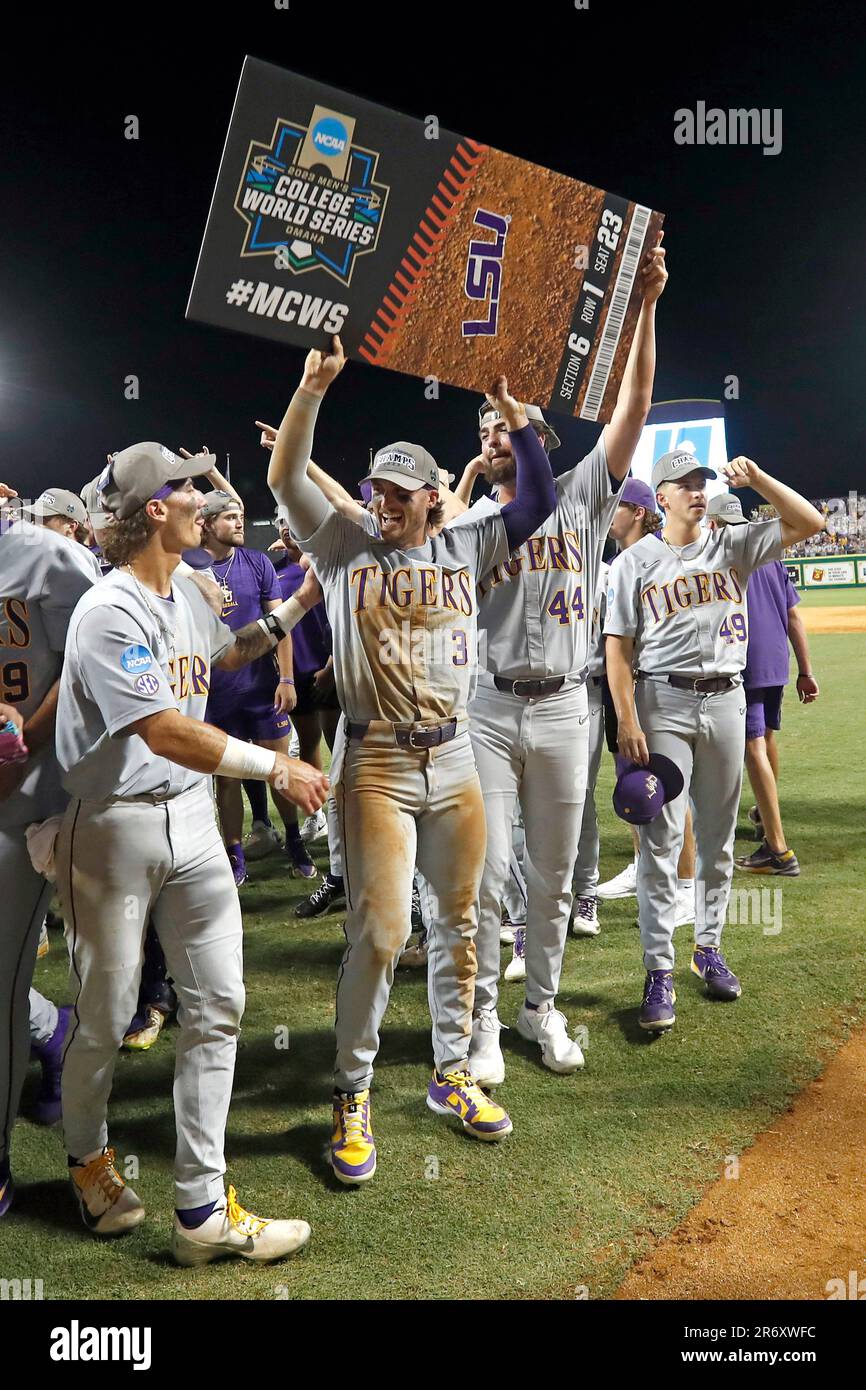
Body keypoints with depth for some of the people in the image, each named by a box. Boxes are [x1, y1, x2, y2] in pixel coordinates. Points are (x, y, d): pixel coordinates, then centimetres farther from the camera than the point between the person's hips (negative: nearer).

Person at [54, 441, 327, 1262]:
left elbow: (227, 653, 32)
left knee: (217, 1004, 4)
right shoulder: (110, 611, -18)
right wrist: (276, 767, -24)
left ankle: (201, 1209, 13)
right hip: (115, 827, -7)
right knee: (104, 1017, 8)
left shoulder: (186, 593, 9)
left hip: (189, 816, 8)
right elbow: (166, 733, -27)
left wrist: (294, 606, 22)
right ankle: (88, 1158, 39)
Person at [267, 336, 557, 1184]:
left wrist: (507, 406, 0)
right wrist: (314, 385, -16)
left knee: (458, 923, 12)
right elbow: (285, 478, -7)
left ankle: (452, 1074, 29)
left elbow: (538, 499, 6)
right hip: (376, 764, -3)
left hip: (454, 762, 4)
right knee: (379, 932, -7)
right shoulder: (346, 547, 2)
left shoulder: (465, 550, 8)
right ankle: (351, 1098, 10)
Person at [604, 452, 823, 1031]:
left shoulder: (733, 545, 9)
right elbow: (618, 646, -4)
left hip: (726, 701, 4)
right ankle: (659, 971, -1)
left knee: (718, 837, 12)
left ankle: (710, 948, 27)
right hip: (663, 703, -3)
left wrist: (755, 477, -5)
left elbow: (809, 522, 3)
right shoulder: (636, 561, 0)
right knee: (662, 839, -6)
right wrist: (628, 722, -13)